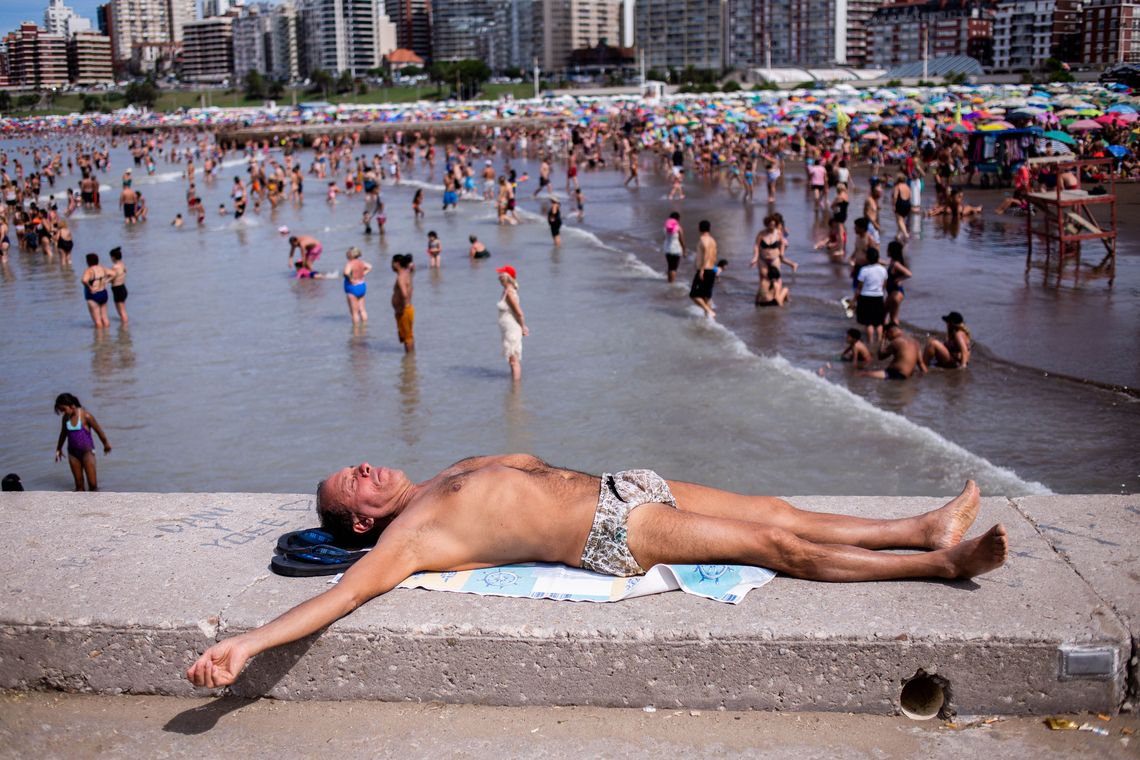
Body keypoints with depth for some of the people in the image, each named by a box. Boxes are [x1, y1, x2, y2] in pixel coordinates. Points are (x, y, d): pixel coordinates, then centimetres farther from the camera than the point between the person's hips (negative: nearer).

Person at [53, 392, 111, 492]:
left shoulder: (85, 416, -17)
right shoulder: (65, 418, -1)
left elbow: (98, 430, -4)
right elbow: (63, 433, 17)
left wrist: (106, 444, 9)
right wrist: (58, 449, 29)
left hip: (87, 451, -4)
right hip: (73, 453, 4)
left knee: (92, 483, -7)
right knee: (79, 484, 6)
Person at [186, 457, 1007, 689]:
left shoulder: (450, 475, 17)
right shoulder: (406, 540, -8)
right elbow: (343, 594, -20)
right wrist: (245, 643, -28)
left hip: (618, 487, 8)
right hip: (613, 536, -8)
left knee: (777, 510, 6)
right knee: (777, 542, -9)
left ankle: (925, 528, 16)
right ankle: (938, 564, -3)